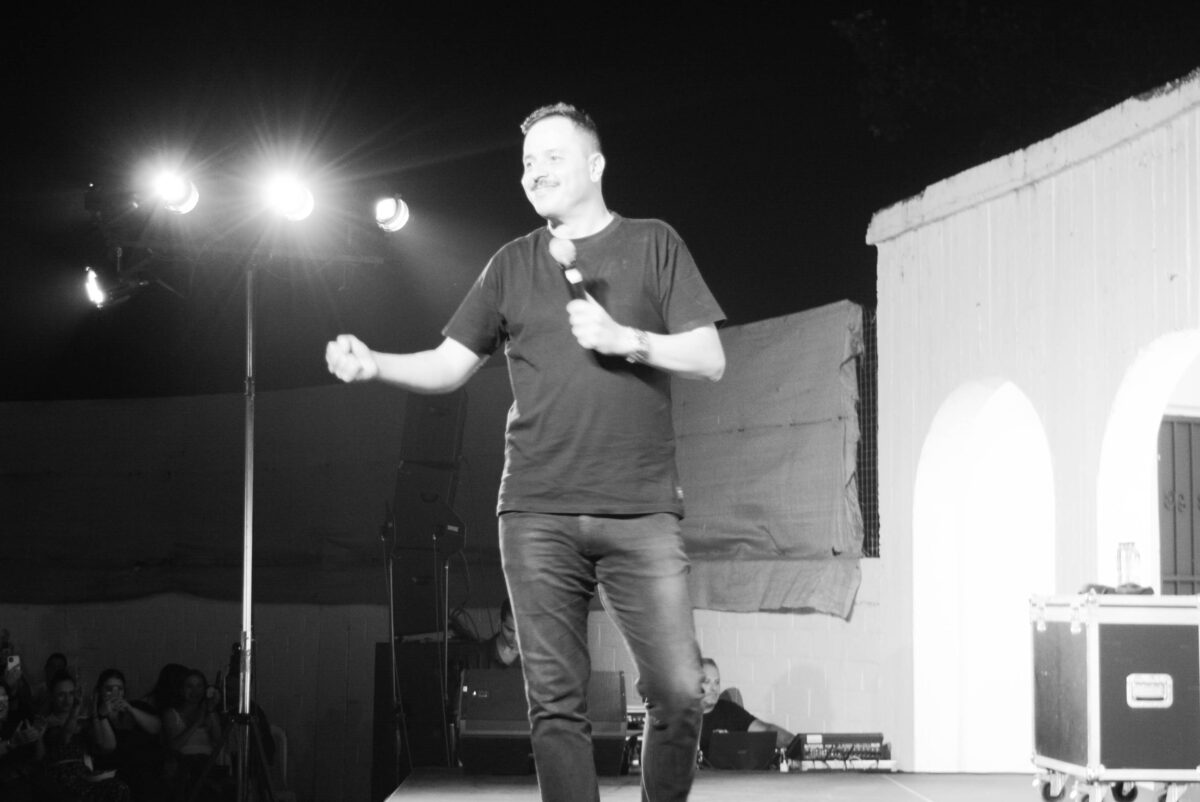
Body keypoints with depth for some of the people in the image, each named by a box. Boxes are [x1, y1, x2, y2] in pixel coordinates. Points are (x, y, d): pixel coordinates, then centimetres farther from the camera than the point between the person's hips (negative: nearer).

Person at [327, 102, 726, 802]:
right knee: (556, 703, -2)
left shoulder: (653, 245, 9)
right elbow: (450, 367, 14)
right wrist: (373, 364, -4)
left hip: (641, 511, -2)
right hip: (537, 514, 2)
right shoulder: (513, 265, 15)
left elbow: (710, 361, 5)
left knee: (679, 693, -9)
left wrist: (625, 339, -10)